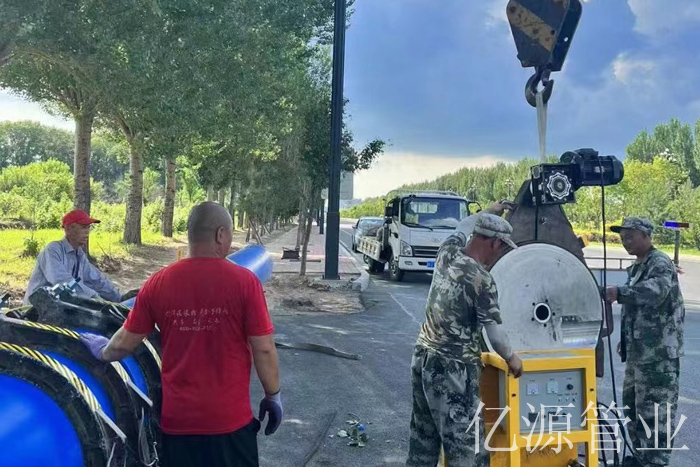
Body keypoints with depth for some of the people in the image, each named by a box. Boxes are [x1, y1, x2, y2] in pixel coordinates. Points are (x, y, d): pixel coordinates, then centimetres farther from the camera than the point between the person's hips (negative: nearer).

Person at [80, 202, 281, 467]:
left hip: (177, 418, 3)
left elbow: (125, 343, 5)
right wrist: (273, 395, 3)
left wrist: (103, 352, 27)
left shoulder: (158, 283, -4)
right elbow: (263, 349, -11)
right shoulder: (244, 281, -13)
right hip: (230, 417, -3)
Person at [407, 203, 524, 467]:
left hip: (423, 359, 8)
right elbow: (494, 333, -12)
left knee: (423, 439, 17)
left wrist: (489, 212, 38)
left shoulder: (447, 255, 2)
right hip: (453, 369, -8)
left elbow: (462, 228, 25)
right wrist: (511, 359, 5)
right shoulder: (482, 280, -17)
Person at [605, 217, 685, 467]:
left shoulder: (660, 263, -13)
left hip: (659, 353, -10)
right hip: (639, 352, 10)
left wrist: (620, 293, -46)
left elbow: (655, 291, -35)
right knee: (632, 406, 17)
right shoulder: (636, 267, 17)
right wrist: (626, 339, 22)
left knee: (655, 412, -6)